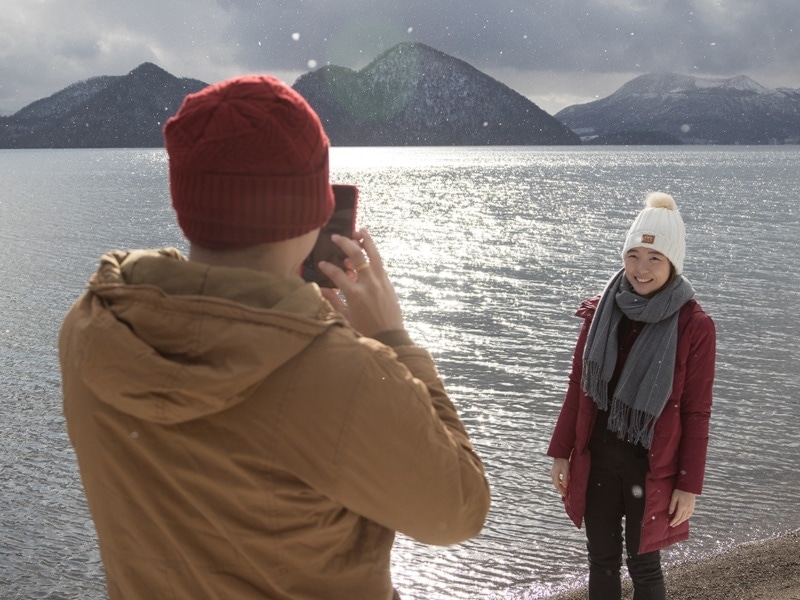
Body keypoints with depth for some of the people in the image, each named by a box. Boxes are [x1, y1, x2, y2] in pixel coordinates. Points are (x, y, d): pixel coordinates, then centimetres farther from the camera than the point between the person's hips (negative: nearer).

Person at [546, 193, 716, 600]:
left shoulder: (694, 326, -13)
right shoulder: (602, 311, -3)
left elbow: (696, 413, -9)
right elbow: (578, 387, 4)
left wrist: (689, 485, -8)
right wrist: (560, 452, 5)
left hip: (652, 466, -3)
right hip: (597, 459, 4)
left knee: (643, 565, 8)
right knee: (601, 559, 15)